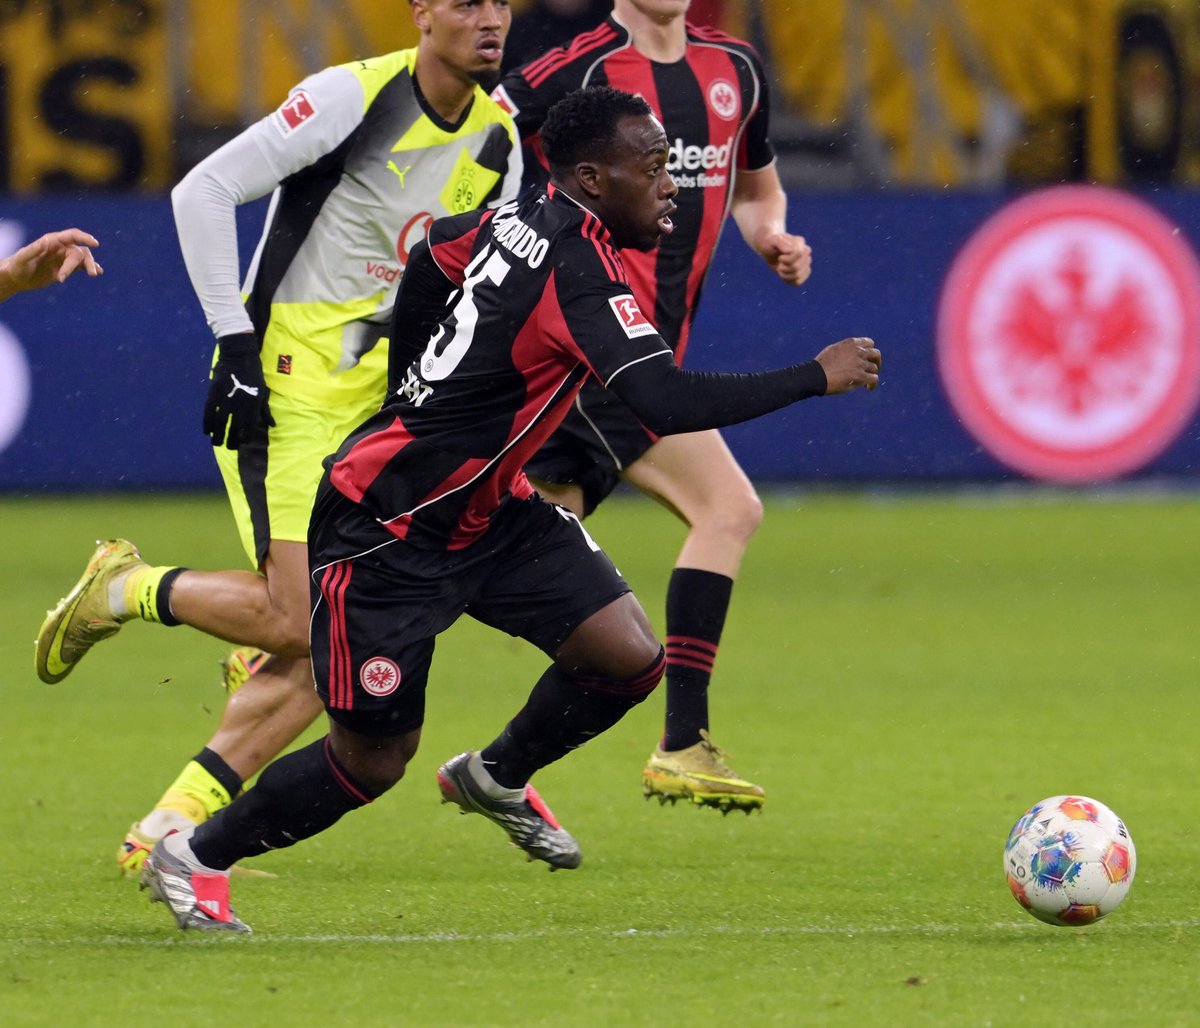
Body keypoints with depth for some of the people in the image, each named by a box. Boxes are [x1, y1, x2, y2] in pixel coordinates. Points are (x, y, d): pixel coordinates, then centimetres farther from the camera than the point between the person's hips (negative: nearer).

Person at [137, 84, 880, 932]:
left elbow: (431, 256, 20)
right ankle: (194, 858, 20)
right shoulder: (579, 267, -26)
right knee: (374, 760, -1)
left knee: (630, 658, -2)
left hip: (485, 508, 9)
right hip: (386, 527, -9)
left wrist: (419, 405, 31)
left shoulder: (524, 218, 0)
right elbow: (666, 403, -36)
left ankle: (497, 778, 25)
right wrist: (816, 377, -27)